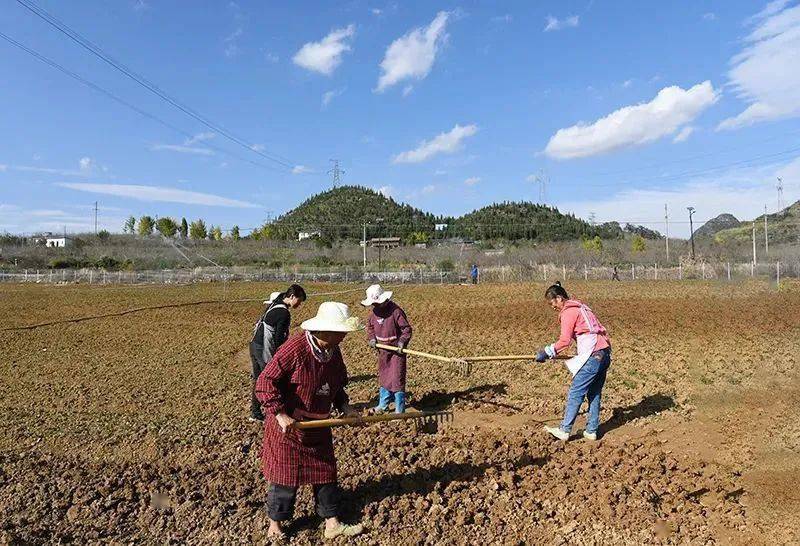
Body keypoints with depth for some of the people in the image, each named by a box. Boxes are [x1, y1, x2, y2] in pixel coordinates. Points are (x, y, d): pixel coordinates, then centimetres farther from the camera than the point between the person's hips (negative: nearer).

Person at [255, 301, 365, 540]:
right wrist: (280, 414, -28)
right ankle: (274, 525, 31)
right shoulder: (294, 349, -26)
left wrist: (345, 407, 0)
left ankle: (332, 524, 28)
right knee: (285, 476, 7)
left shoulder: (334, 352, -1)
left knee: (326, 472, 13)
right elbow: (265, 382, -24)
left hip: (319, 426, 7)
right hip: (287, 427, -7)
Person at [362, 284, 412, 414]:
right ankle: (382, 405, 32)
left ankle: (399, 409, 6)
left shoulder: (395, 311, -19)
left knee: (397, 378, -4)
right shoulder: (374, 311, 1)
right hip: (382, 350, 7)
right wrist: (371, 338, 0)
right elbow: (370, 325, 16)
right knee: (383, 377, 18)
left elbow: (406, 328, -15)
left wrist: (402, 341, -27)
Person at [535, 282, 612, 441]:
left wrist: (547, 352, -7)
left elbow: (565, 340, -14)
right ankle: (591, 431, 18)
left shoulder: (568, 312, -7)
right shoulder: (580, 307, 22)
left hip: (592, 355, -10)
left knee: (575, 393, -5)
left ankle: (564, 430, -2)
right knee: (594, 394, 14)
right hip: (605, 353, 10)